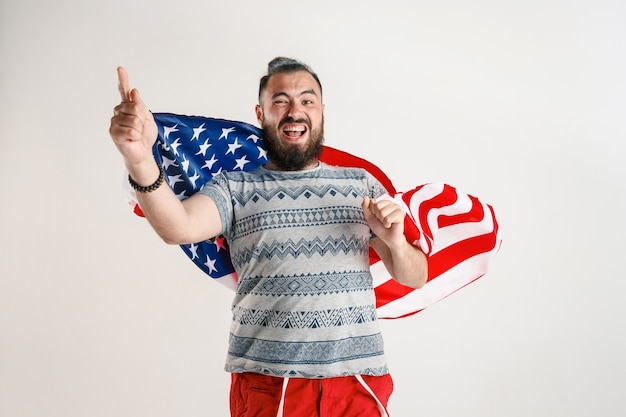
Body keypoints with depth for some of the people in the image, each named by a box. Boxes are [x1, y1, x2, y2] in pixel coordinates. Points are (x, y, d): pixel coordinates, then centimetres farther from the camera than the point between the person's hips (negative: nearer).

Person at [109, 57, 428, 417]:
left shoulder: (362, 184, 10)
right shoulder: (235, 189, 2)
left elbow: (414, 278, 11)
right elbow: (179, 228, -19)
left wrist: (395, 242, -11)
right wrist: (141, 161, -37)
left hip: (359, 377, 2)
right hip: (266, 382, -2)